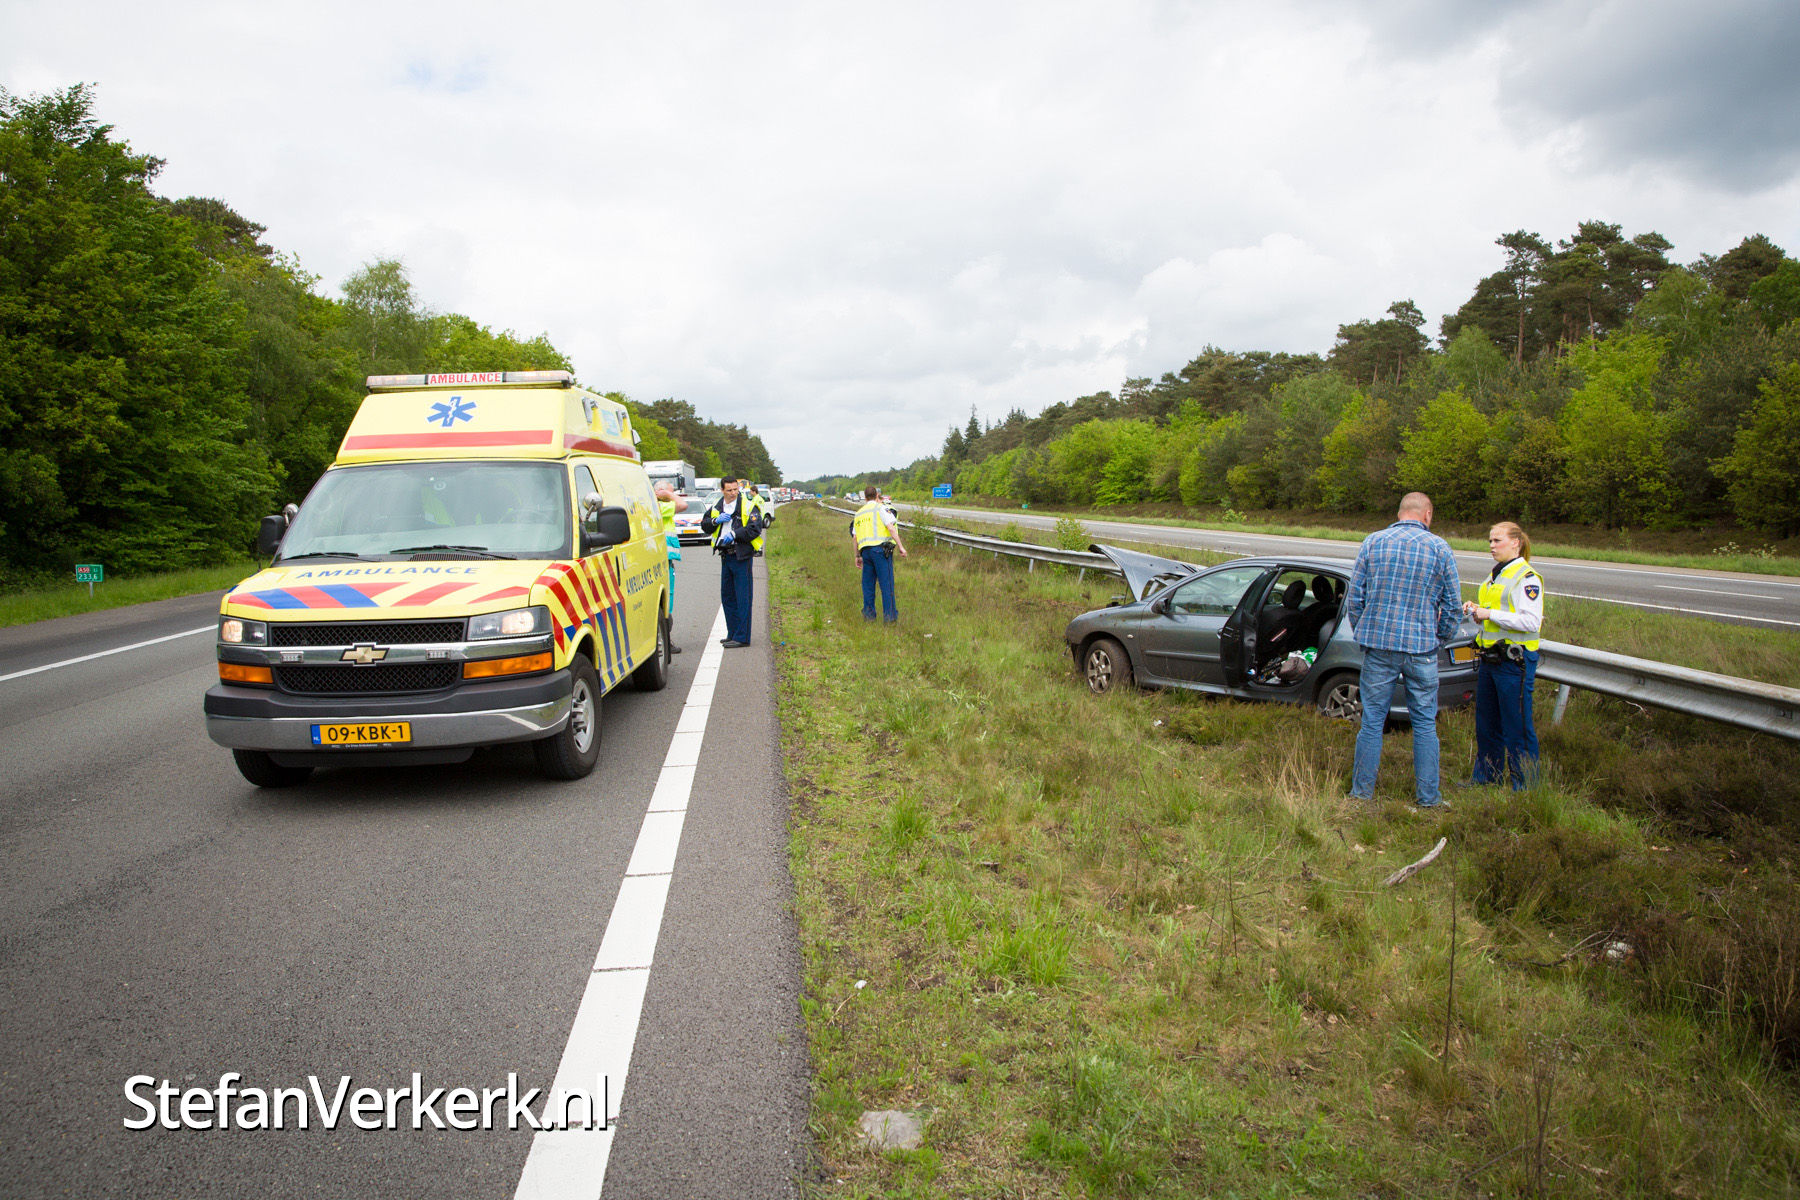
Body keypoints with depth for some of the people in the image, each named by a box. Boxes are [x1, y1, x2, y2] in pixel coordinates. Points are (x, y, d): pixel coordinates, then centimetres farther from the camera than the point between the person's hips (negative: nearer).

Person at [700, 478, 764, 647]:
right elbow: (704, 525, 15)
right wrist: (716, 520, -4)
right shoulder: (716, 506, 13)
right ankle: (733, 633, 24)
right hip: (725, 556, 7)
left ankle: (742, 637, -4)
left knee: (742, 597, -6)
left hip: (741, 556, -7)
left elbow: (755, 529, -14)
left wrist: (734, 534, -19)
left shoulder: (748, 506, -6)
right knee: (727, 596, 13)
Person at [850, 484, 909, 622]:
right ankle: (890, 615, -3)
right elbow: (891, 528, -10)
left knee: (868, 583, 13)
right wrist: (901, 546, -9)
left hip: (865, 550, 6)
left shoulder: (859, 513, 21)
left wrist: (857, 556, 24)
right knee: (886, 583, -3)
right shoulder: (881, 508, 2)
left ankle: (868, 613, 13)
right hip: (881, 548, -6)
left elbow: (855, 537, 18)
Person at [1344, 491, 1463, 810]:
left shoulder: (1373, 542, 1)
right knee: (1425, 723, 10)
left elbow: (1354, 598, 2)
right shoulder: (1440, 548, -1)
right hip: (1421, 648, -1)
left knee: (1372, 720, 7)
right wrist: (1439, 641, 15)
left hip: (1379, 645, 1)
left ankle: (1362, 790, 14)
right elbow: (1453, 606, 2)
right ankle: (1428, 796, 17)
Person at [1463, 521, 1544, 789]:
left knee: (1517, 726, -2)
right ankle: (1485, 776, 27)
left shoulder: (1527, 577, -11)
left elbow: (1531, 622, -20)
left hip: (1515, 659, -9)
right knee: (1486, 722, 15)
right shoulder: (1495, 574, 16)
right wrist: (1475, 610, 7)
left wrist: (1490, 614, -18)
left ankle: (1525, 786, 8)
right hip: (1490, 656, 9)